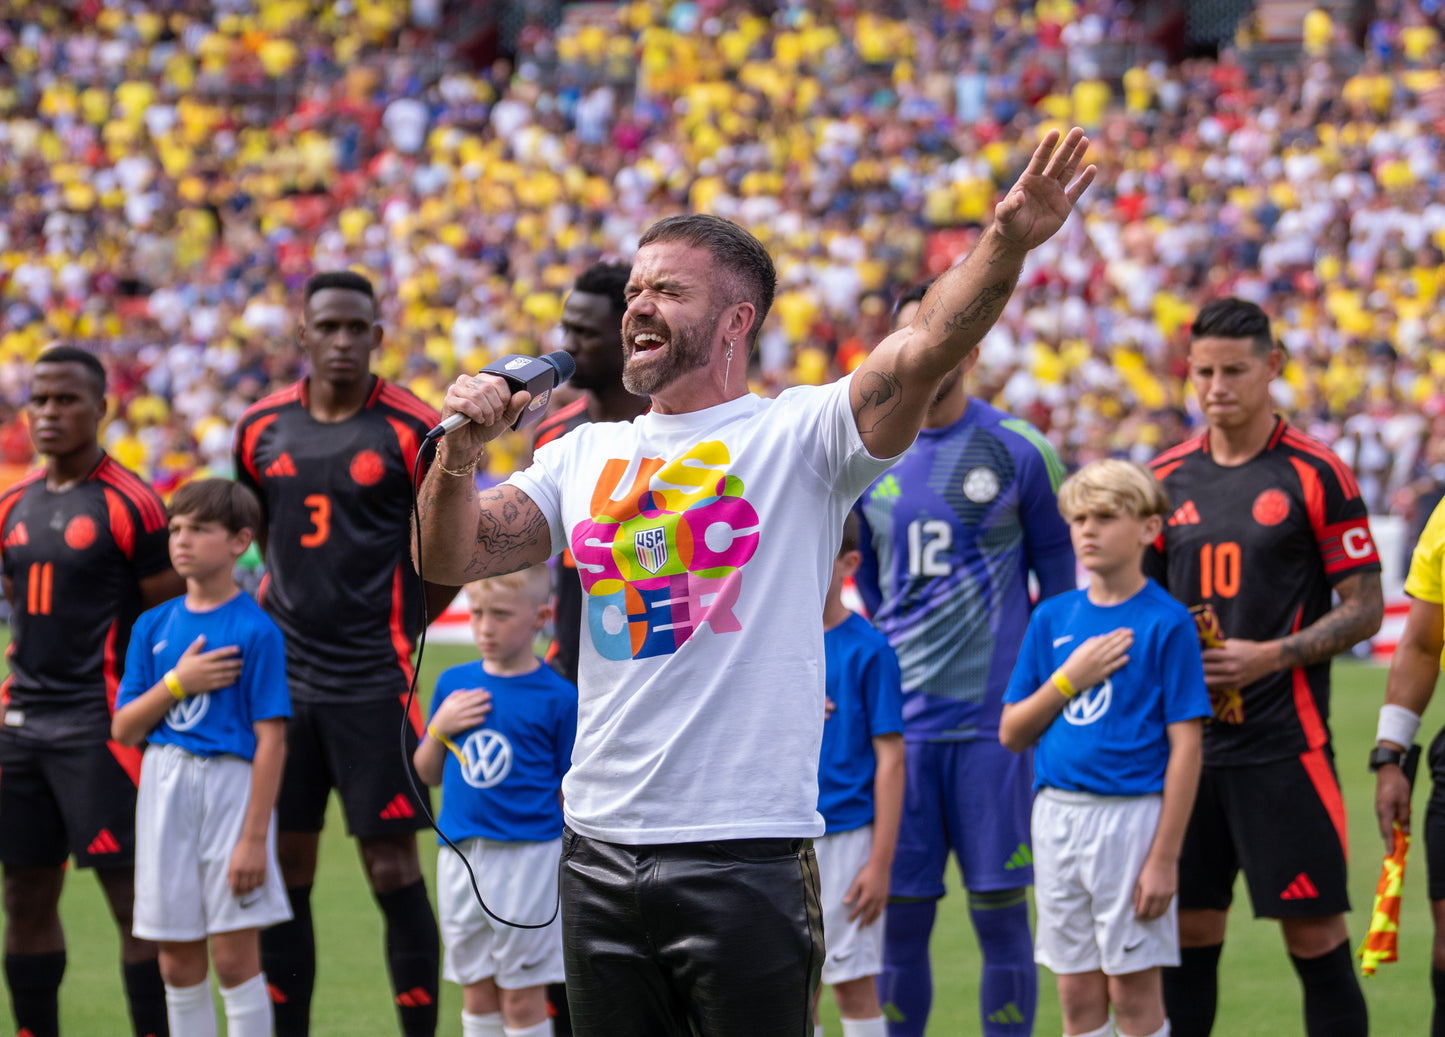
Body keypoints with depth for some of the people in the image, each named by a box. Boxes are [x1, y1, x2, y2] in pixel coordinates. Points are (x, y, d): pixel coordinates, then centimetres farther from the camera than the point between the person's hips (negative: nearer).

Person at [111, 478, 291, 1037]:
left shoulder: (255, 630, -7)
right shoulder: (154, 626, 9)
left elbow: (271, 739, -10)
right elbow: (124, 729, 8)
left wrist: (255, 837, -16)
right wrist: (177, 683, -10)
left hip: (230, 785, -5)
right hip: (164, 787, 5)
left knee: (234, 956, -4)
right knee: (177, 963, 9)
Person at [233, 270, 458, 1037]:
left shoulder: (411, 431, -6)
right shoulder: (261, 428, 7)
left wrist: (396, 622, 2)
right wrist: (299, 602, 12)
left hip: (375, 683, -4)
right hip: (284, 678, 4)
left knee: (393, 871, -4)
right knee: (281, 872, 7)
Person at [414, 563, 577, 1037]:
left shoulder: (556, 696, -6)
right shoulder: (454, 683, 7)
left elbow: (569, 793, -2)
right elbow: (427, 774, 14)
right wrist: (438, 727, -4)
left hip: (527, 858, -4)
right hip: (460, 857, 5)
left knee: (522, 997, -1)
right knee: (477, 993, 12)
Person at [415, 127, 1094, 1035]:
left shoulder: (800, 437, -2)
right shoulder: (586, 455, 14)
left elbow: (927, 350, -18)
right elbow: (450, 559, 11)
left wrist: (1007, 244, -35)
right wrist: (459, 457, -9)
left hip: (747, 851, -5)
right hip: (600, 850, 5)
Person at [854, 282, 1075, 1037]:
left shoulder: (1018, 451, 0)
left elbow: (1060, 579, 5)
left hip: (994, 720, -3)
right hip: (900, 722, 3)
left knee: (999, 911, 0)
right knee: (899, 913, 3)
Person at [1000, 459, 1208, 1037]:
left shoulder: (1166, 622, -6)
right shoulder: (1053, 618, 9)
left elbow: (1185, 747, -8)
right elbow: (1011, 734, 11)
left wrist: (1165, 857, -13)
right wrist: (1069, 679, -6)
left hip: (1131, 814, -5)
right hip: (1058, 815, 5)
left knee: (1134, 991, -1)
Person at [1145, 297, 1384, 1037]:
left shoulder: (1315, 475, -3)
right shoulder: (1166, 478, 10)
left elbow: (1364, 608, -4)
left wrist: (1272, 656, -15)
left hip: (1284, 746, -4)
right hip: (1186, 744, 4)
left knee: (1314, 935, -4)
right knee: (1186, 932, 5)